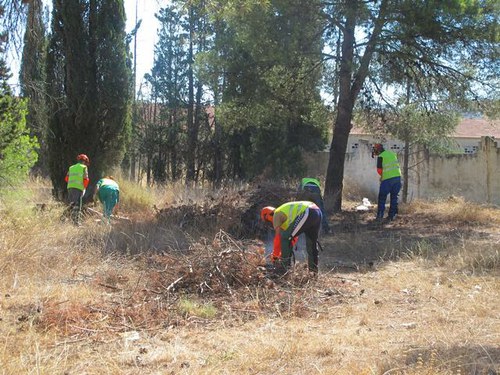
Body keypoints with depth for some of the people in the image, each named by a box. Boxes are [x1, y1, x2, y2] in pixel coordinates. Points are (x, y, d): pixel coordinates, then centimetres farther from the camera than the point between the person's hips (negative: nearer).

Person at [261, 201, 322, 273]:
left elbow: (278, 237, 7)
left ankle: (284, 264, 3)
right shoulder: (287, 212, 36)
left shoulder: (276, 215, 11)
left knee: (285, 237, 2)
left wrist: (274, 256, 16)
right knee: (312, 242, 24)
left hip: (306, 213, -9)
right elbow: (294, 235, 41)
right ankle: (313, 269, 29)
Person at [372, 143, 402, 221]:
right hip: (397, 177, 5)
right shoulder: (392, 153, 12)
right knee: (394, 197, 13)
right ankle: (392, 215, 13)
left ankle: (380, 215, 5)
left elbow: (379, 170, -8)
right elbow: (396, 165, 17)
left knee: (382, 197, 8)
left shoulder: (380, 157, -7)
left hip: (387, 179, -5)